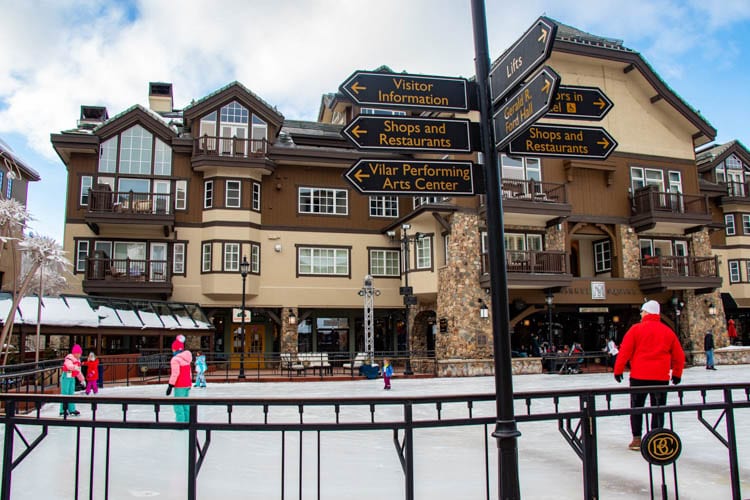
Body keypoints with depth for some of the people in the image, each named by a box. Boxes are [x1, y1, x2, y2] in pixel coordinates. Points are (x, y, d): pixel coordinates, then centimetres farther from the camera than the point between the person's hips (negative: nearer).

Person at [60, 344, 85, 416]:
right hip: (66, 377, -8)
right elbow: (69, 366, -35)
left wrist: (82, 379, 26)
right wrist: (75, 367, -55)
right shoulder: (69, 359, -12)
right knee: (65, 394, -7)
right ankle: (63, 411, -3)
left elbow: (78, 372, 25)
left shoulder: (78, 361, 15)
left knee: (71, 394, 12)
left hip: (72, 378, 9)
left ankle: (72, 410, 19)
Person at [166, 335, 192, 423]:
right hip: (188, 384, 9)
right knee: (185, 404, 14)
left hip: (180, 386, -9)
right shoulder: (186, 358, 14)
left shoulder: (175, 359, -14)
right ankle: (187, 421, 17)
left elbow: (175, 373, -19)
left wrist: (170, 385, -15)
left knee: (178, 405, -5)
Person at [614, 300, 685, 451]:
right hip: (661, 377, 2)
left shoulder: (636, 329, -4)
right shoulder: (668, 332, 6)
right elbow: (679, 356, 10)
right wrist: (677, 374, 22)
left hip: (639, 376, -2)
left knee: (636, 407, 9)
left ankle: (637, 439, 8)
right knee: (658, 408, 10)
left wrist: (618, 370, 1)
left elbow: (624, 351, -7)